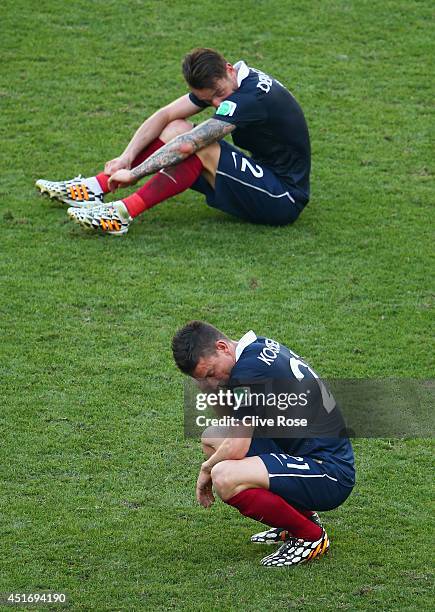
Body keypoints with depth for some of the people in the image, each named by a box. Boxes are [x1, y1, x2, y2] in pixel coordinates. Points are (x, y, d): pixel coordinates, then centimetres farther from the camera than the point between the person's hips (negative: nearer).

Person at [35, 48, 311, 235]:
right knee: (176, 129, 2)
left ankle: (124, 213, -27)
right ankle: (96, 187, -3)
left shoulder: (251, 98, -27)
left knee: (199, 147, -26)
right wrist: (127, 156, -9)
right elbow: (166, 114, 2)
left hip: (285, 200, -9)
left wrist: (134, 173, -23)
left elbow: (187, 145, -30)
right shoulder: (220, 83, 0)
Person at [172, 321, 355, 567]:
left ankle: (310, 536, -6)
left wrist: (207, 468, -1)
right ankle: (299, 516, 19)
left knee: (225, 478, -30)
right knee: (213, 437, 18)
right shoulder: (261, 345, 9)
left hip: (329, 474, -11)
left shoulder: (250, 367, -20)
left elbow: (236, 449, -22)